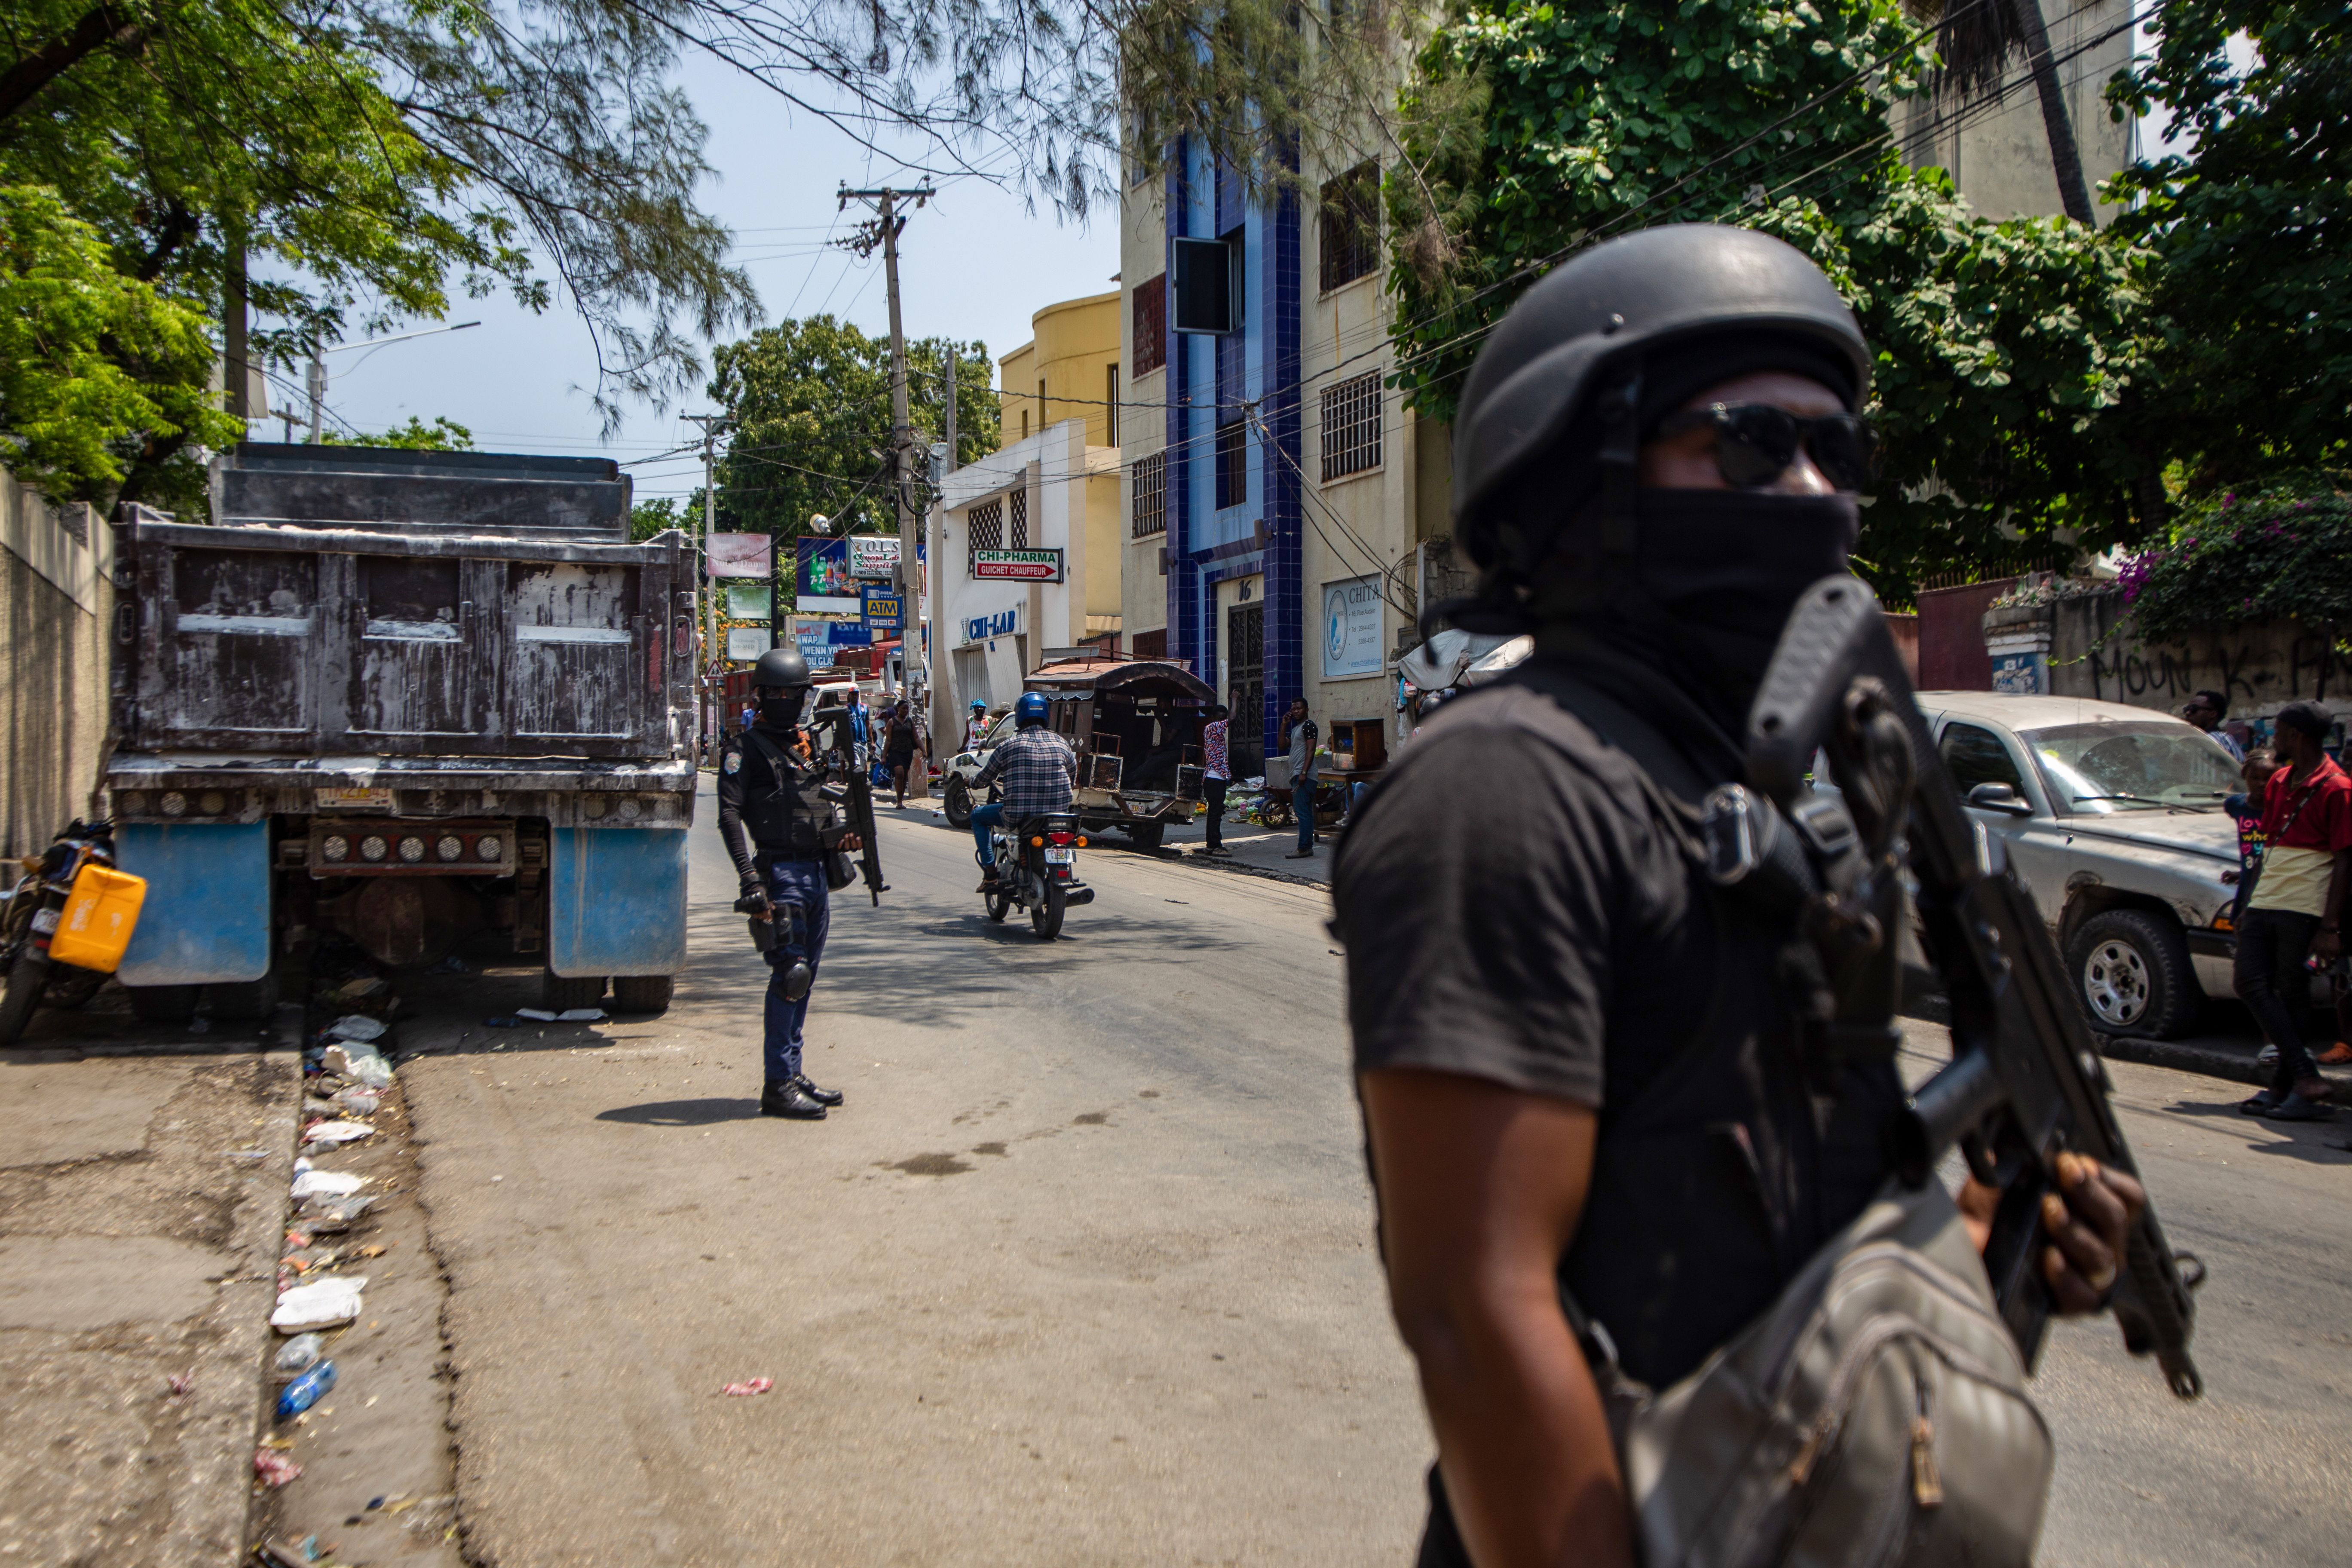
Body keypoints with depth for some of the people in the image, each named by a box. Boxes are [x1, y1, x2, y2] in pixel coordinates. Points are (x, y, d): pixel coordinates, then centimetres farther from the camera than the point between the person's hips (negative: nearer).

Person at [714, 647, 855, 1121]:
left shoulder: (806, 745, 18)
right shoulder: (746, 749, -5)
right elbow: (729, 815, -14)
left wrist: (841, 835, 5)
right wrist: (750, 879, -24)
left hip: (817, 872, 8)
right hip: (781, 873, -8)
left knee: (805, 975, 12)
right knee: (790, 973, -10)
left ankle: (793, 1073, 20)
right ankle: (778, 1085, -5)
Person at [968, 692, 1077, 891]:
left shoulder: (1010, 745, -5)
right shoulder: (1061, 743, 4)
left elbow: (984, 779, 6)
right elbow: (1073, 776, 17)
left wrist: (974, 782, 30)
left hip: (1019, 814, -4)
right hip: (1058, 811, 4)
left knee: (978, 816, 22)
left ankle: (990, 874, 14)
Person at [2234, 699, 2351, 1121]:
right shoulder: (2279, 782, 16)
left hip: (2304, 910, -7)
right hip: (2264, 905, 7)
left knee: (2291, 998, -3)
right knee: (2252, 985, -2)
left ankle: (2283, 1087, 3)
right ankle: (2306, 1077, 2)